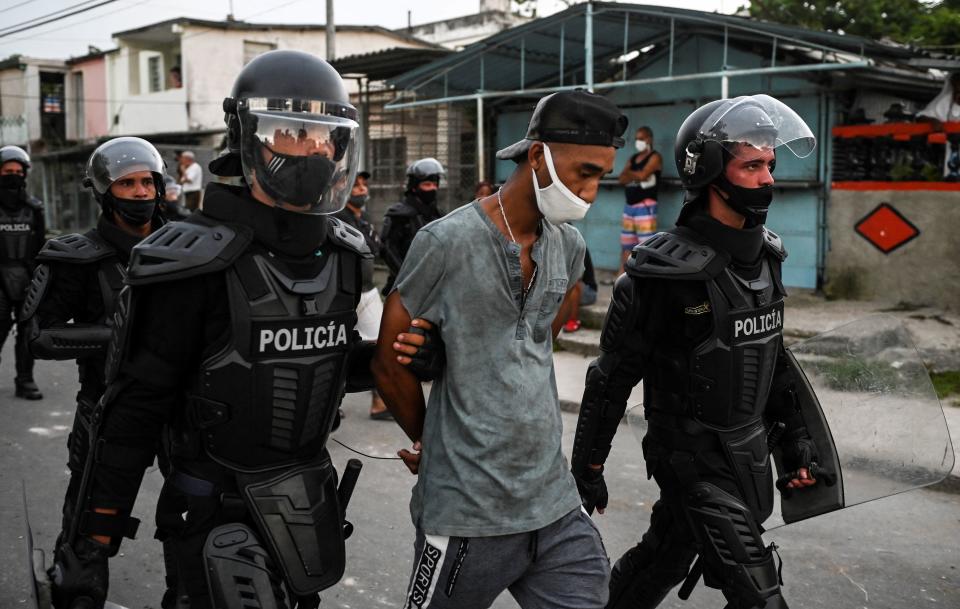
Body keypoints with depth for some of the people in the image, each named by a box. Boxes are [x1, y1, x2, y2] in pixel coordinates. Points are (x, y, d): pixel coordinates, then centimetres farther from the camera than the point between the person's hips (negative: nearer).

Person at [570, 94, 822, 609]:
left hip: (751, 451, 7)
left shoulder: (764, 256, 3)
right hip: (694, 460, -7)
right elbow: (612, 377, -13)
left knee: (662, 560, 22)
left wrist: (794, 431, 14)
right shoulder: (666, 272, -20)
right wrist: (587, 466, -7)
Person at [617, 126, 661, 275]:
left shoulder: (655, 157, -2)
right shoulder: (633, 158, 18)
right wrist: (636, 176, -11)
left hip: (645, 206, -7)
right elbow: (621, 179, 6)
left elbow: (642, 175, -17)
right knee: (626, 243, 9)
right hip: (629, 206, 7)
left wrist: (629, 173, 2)